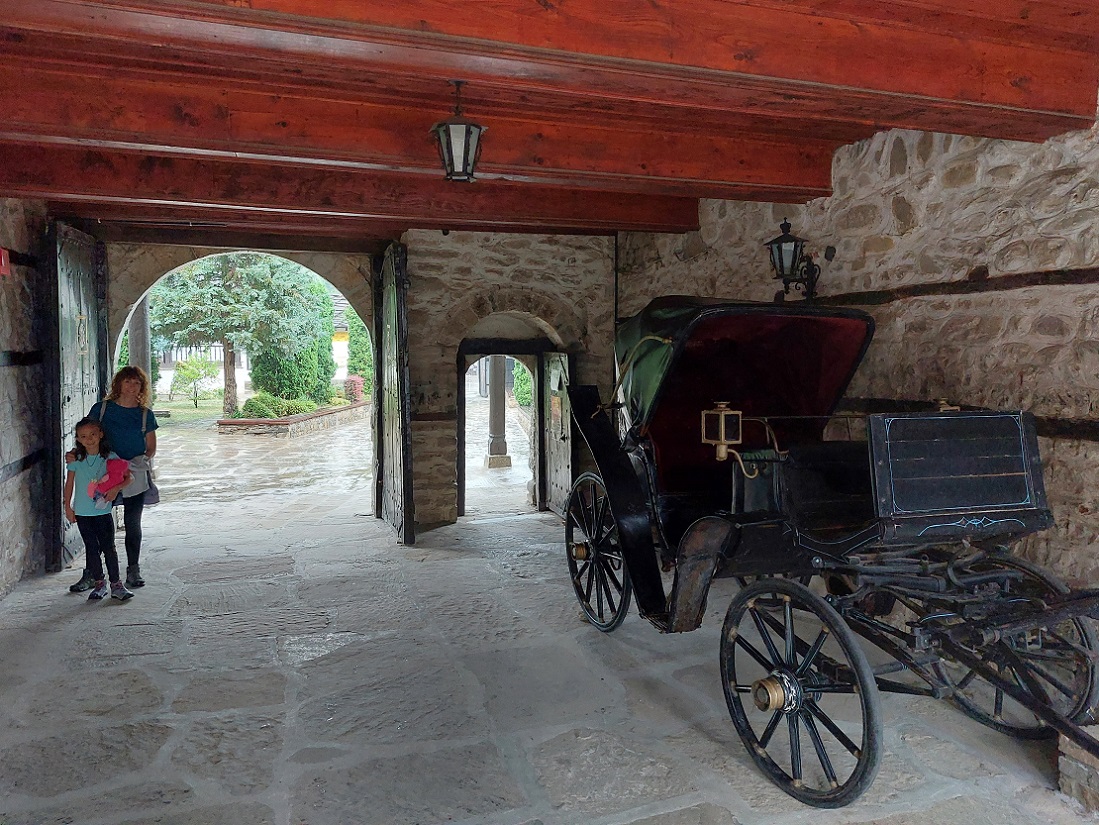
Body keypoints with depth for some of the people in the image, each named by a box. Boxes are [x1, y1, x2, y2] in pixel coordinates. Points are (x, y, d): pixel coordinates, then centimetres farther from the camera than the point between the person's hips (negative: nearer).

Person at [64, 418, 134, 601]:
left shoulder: (110, 457, -5)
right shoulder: (75, 459, -2)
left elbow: (129, 476, -3)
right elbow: (69, 483, 6)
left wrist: (116, 488, -20)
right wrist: (67, 507, 6)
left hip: (103, 511, -1)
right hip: (82, 512, 1)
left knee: (108, 548, 2)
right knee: (92, 549, 9)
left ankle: (116, 585, 9)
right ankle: (98, 583, 20)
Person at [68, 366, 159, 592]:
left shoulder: (145, 414, 4)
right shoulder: (101, 408, 1)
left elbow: (151, 447, 9)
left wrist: (144, 459, -11)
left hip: (135, 476, 1)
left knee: (132, 524, 8)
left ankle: (133, 571, 20)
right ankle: (90, 574, 11)